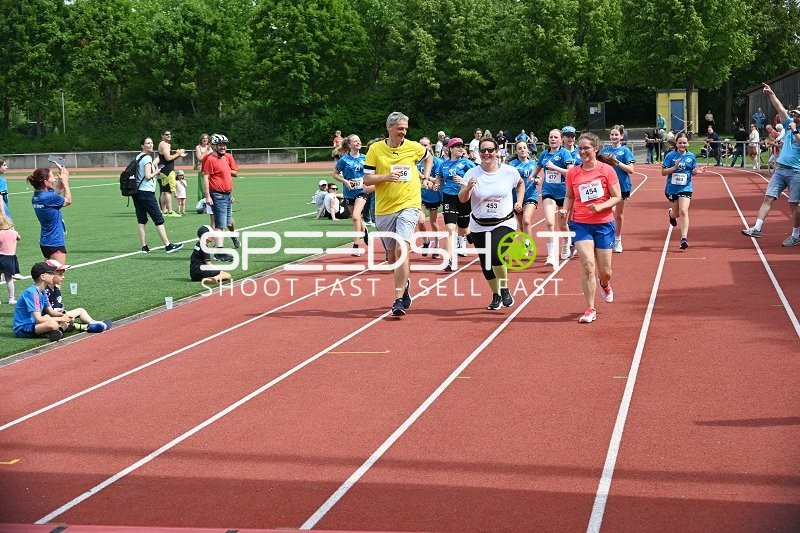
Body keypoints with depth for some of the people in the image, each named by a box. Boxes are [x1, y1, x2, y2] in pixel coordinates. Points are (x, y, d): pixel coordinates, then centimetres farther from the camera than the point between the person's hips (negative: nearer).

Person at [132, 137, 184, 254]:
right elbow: (148, 176, -17)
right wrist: (157, 171, -2)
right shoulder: (147, 158, -11)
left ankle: (144, 247, 7)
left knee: (141, 220, 8)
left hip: (137, 192, 8)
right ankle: (168, 246, -2)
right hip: (146, 192, -8)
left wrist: (154, 164, 19)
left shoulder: (138, 157, 15)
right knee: (159, 219, -4)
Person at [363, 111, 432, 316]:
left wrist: (425, 177, 12)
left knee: (402, 249, -19)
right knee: (392, 254, 12)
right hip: (383, 209, 2)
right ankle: (404, 284, 41)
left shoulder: (413, 147, 2)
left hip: (408, 205, -2)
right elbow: (367, 179, -2)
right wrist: (386, 177, -18)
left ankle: (398, 300, -20)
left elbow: (429, 157, 25)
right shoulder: (375, 149, -1)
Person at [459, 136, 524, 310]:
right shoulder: (472, 173, -6)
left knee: (496, 256, -26)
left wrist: (519, 201, 5)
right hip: (479, 226, 3)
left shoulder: (509, 172, -4)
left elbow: (520, 184, 18)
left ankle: (505, 290, -3)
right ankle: (496, 296, 30)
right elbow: (462, 199, -10)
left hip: (504, 223, -2)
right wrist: (468, 187, -29)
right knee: (486, 264, 7)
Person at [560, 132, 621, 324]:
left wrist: (601, 207, -21)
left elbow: (617, 197, -4)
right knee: (588, 266, -13)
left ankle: (605, 284, 45)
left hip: (604, 224, -1)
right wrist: (565, 210, -6)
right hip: (580, 224, 1)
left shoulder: (607, 170, -5)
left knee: (604, 271, 6)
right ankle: (590, 309, -3)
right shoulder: (572, 172, 2)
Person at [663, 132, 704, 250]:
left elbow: (692, 172, 11)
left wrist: (696, 171, -11)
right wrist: (675, 167, -21)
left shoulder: (691, 156, 1)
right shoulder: (670, 156, -6)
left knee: (683, 211, -17)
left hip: (685, 188, 0)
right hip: (672, 188, 0)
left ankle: (684, 238, -17)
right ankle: (671, 213, 54)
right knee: (677, 214, 14)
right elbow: (663, 172, -6)